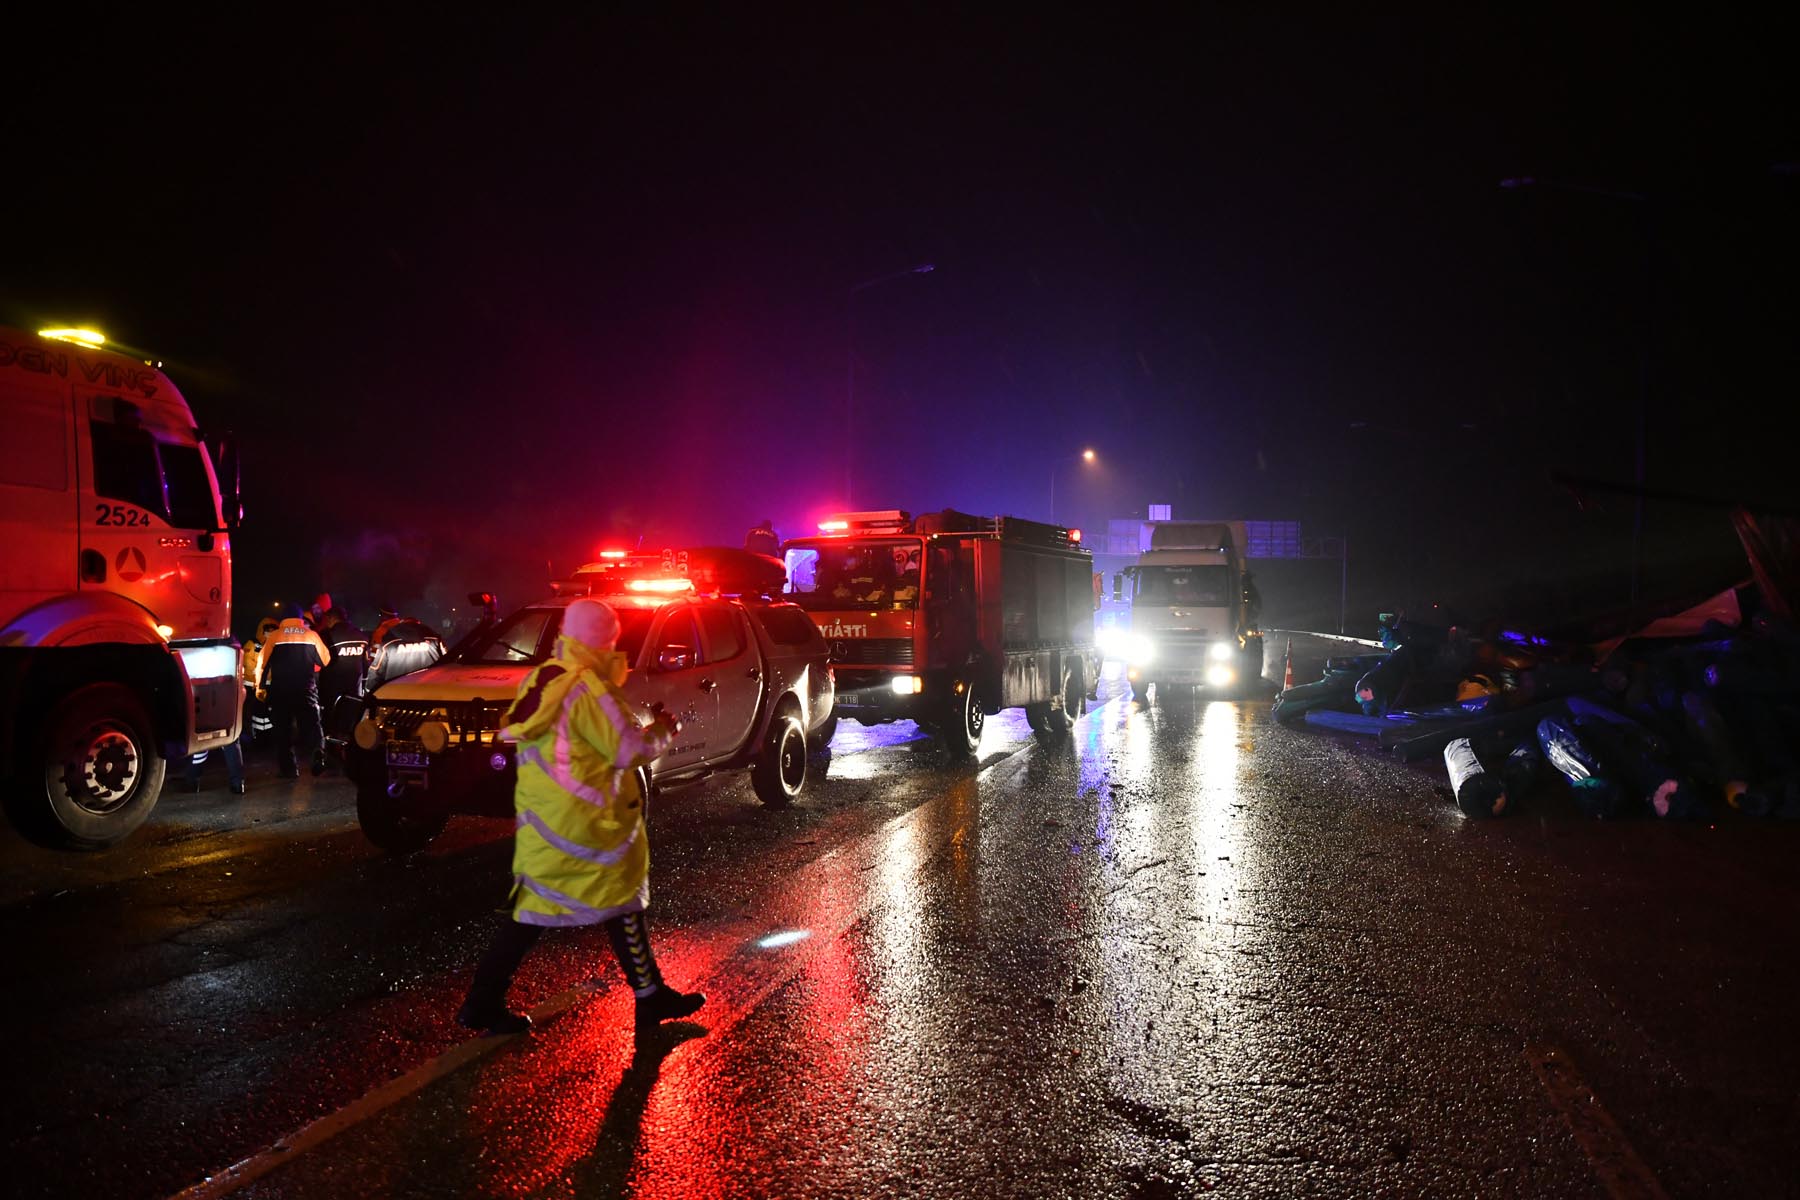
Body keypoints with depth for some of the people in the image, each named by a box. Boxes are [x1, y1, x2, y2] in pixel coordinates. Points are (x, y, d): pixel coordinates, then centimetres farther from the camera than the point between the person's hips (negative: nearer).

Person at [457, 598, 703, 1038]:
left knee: (534, 909, 14)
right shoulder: (589, 690, -19)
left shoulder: (539, 681, 8)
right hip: (581, 824, -8)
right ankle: (651, 999, 16)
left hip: (541, 817, 8)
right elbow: (631, 748, -18)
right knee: (622, 903, 6)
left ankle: (483, 1004, 16)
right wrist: (662, 732, 1)